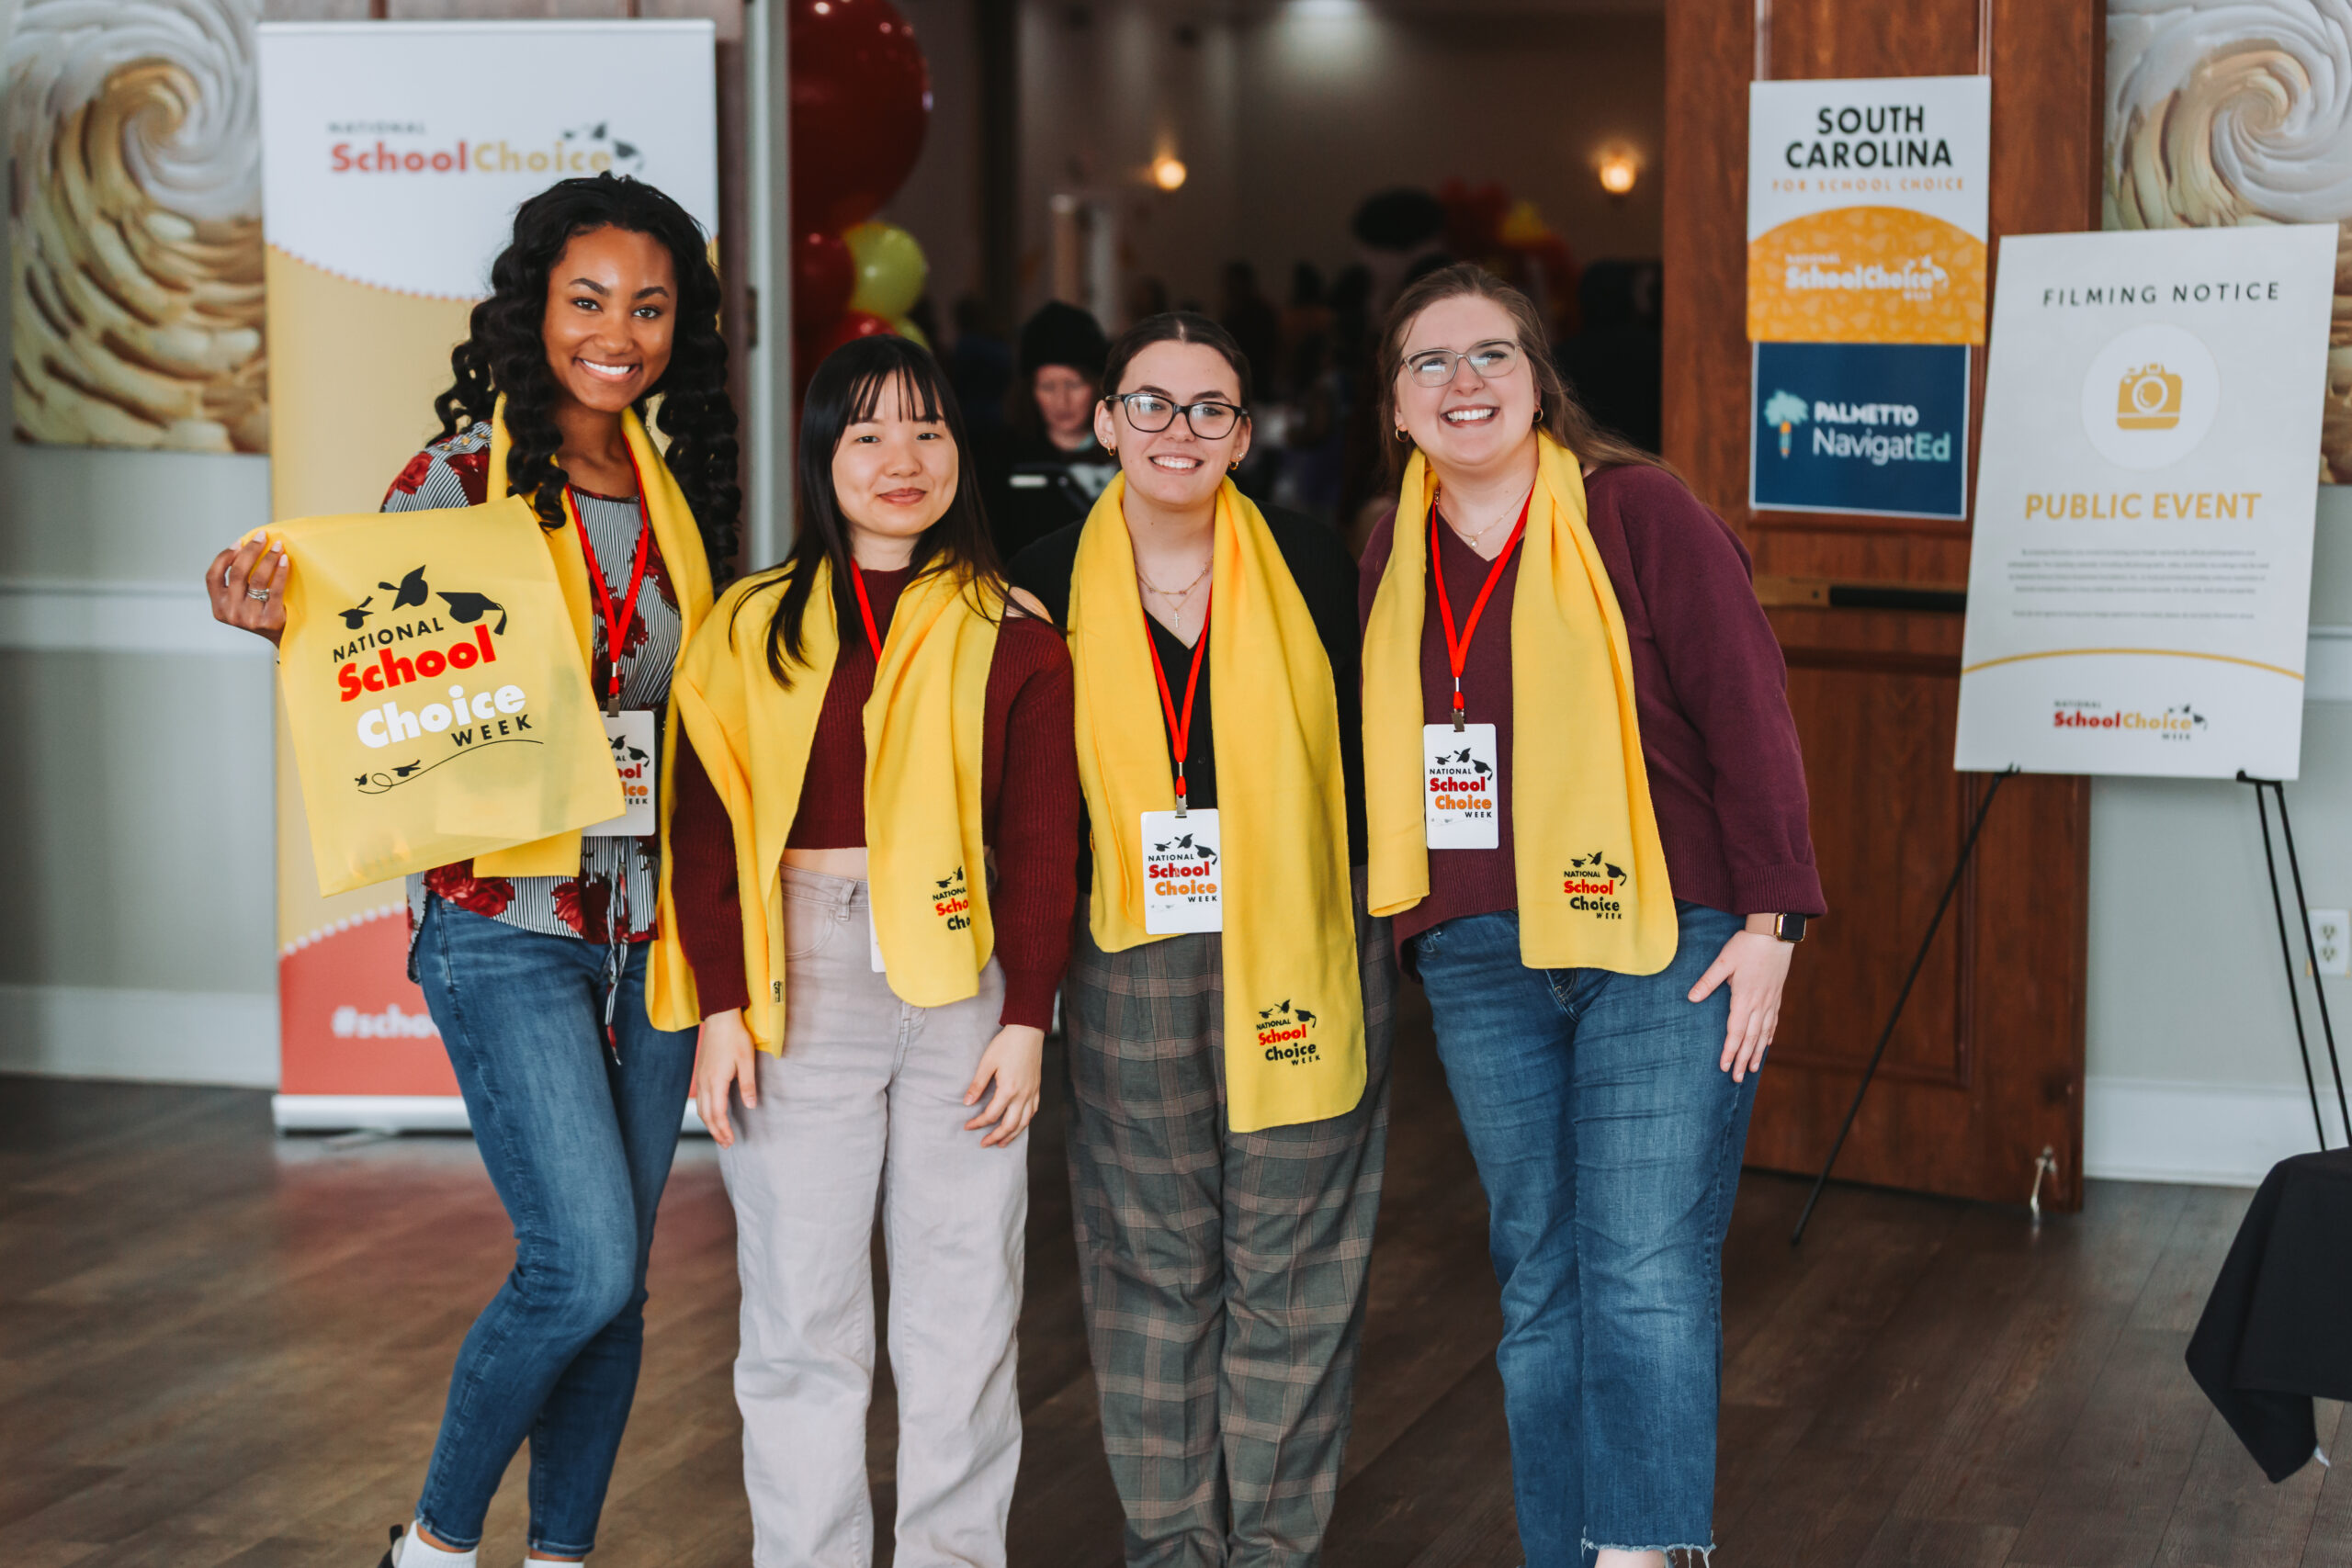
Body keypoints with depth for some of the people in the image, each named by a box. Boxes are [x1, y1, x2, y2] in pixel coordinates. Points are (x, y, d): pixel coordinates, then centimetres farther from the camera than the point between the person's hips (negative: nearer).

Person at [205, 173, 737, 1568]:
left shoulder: (679, 492, 8)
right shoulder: (458, 482, -7)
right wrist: (290, 631, -24)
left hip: (652, 923, 6)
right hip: (506, 927, -5)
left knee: (616, 1281, 9)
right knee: (585, 1268, -12)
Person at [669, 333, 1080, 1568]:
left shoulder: (1011, 636, 6)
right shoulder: (753, 625, 6)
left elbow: (1043, 846, 5)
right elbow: (708, 828, 4)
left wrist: (1027, 1018, -2)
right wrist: (722, 1006, -4)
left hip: (961, 991, 0)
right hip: (799, 990, 0)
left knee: (964, 1313, 4)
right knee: (801, 1319, 1)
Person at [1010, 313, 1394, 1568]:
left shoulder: (1312, 570, 0)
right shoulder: (1054, 585, 2)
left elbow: (1369, 751, 6)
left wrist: (1370, 911, 5)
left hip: (1302, 962, -1)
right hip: (1130, 974, 1)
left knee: (1288, 1264, 4)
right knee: (1151, 1257, 7)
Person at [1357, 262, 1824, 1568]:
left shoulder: (1639, 511, -5)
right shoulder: (1391, 557, 11)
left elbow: (1746, 715, -7)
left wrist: (1768, 924, -10)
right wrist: (1412, 933, 12)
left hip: (1657, 949, -5)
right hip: (1478, 962, 5)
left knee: (1647, 1267, -9)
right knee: (1536, 1271, 9)